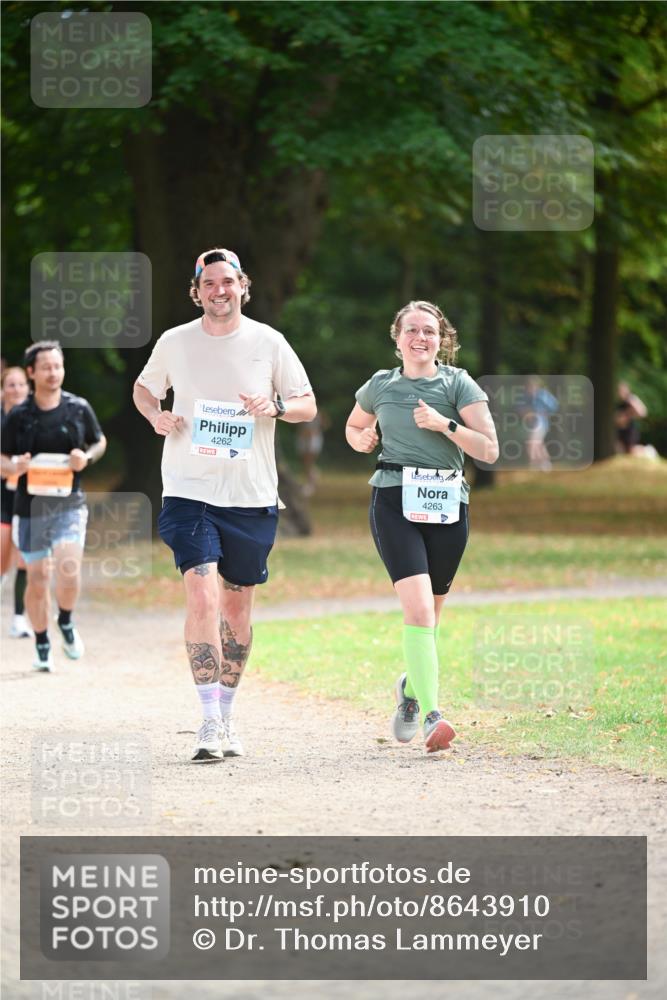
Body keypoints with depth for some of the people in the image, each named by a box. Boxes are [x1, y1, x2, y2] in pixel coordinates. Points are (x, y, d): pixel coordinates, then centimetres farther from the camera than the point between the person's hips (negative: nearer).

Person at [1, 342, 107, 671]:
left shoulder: (79, 408, 1)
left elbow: (100, 442, 16)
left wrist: (87, 458, -6)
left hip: (69, 503, -1)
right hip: (31, 506, 1)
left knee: (68, 571, -18)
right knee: (37, 578, 5)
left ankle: (66, 622, 12)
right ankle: (42, 645, 22)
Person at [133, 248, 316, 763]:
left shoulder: (268, 342, 2)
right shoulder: (174, 343, 3)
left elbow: (308, 405, 8)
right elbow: (143, 389, 20)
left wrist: (276, 406, -13)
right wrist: (156, 416, -2)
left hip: (251, 496, 1)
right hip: (190, 491, -1)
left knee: (238, 606, 9)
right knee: (202, 594, -18)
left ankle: (227, 716, 25)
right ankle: (211, 721, -18)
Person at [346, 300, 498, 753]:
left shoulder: (458, 384, 5)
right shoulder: (381, 385, 11)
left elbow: (489, 450, -2)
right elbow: (353, 427, 30)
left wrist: (444, 424, -13)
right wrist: (361, 440, 8)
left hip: (447, 506, 1)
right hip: (395, 499, -1)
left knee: (430, 615, 11)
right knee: (418, 606, -19)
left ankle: (412, 687, 41)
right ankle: (431, 716, -25)